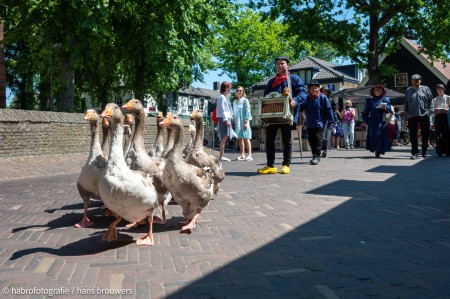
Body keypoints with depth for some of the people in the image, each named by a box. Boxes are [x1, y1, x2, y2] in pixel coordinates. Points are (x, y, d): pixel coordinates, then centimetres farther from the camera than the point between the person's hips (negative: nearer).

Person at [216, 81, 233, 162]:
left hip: (226, 119, 9)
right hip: (223, 119, -9)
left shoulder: (225, 97, 20)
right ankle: (221, 156, -9)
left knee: (225, 138, 8)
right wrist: (226, 120, -20)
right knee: (224, 137, -11)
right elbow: (222, 110, -15)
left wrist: (229, 120, 15)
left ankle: (222, 155, 12)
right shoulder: (221, 97, -8)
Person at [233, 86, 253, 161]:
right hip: (237, 122, 6)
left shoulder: (245, 100, -1)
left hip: (244, 121, -6)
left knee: (246, 138, -9)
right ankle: (242, 155, 8)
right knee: (239, 138, 4)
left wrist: (246, 122, -14)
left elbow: (247, 111, -6)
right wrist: (234, 122, 10)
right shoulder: (234, 102, 16)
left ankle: (249, 155, -10)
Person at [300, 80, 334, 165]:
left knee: (317, 140, -9)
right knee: (311, 141, 9)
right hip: (309, 124, 5)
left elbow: (329, 110, -4)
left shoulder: (323, 97, -4)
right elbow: (300, 108, 10)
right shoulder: (306, 98, 7)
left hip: (319, 124, -5)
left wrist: (330, 123, -7)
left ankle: (316, 156, -4)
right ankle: (315, 156, 23)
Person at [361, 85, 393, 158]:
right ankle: (375, 149, 11)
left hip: (381, 121, -1)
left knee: (380, 135, -7)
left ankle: (378, 151, -4)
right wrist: (365, 121, 3)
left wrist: (385, 108, -18)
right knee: (372, 135, -1)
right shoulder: (370, 100, 11)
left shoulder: (385, 100, 10)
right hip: (372, 121, 1)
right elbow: (365, 111, 10)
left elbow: (390, 109, 4)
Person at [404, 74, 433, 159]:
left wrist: (430, 112, -4)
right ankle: (414, 153, 3)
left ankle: (424, 152, 19)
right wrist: (406, 114, 5)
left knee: (425, 134, 5)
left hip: (424, 115, 0)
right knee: (413, 135, -2)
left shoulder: (426, 89, 6)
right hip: (412, 116, 0)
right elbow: (406, 103, 11)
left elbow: (430, 101, 5)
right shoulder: (408, 90, 10)